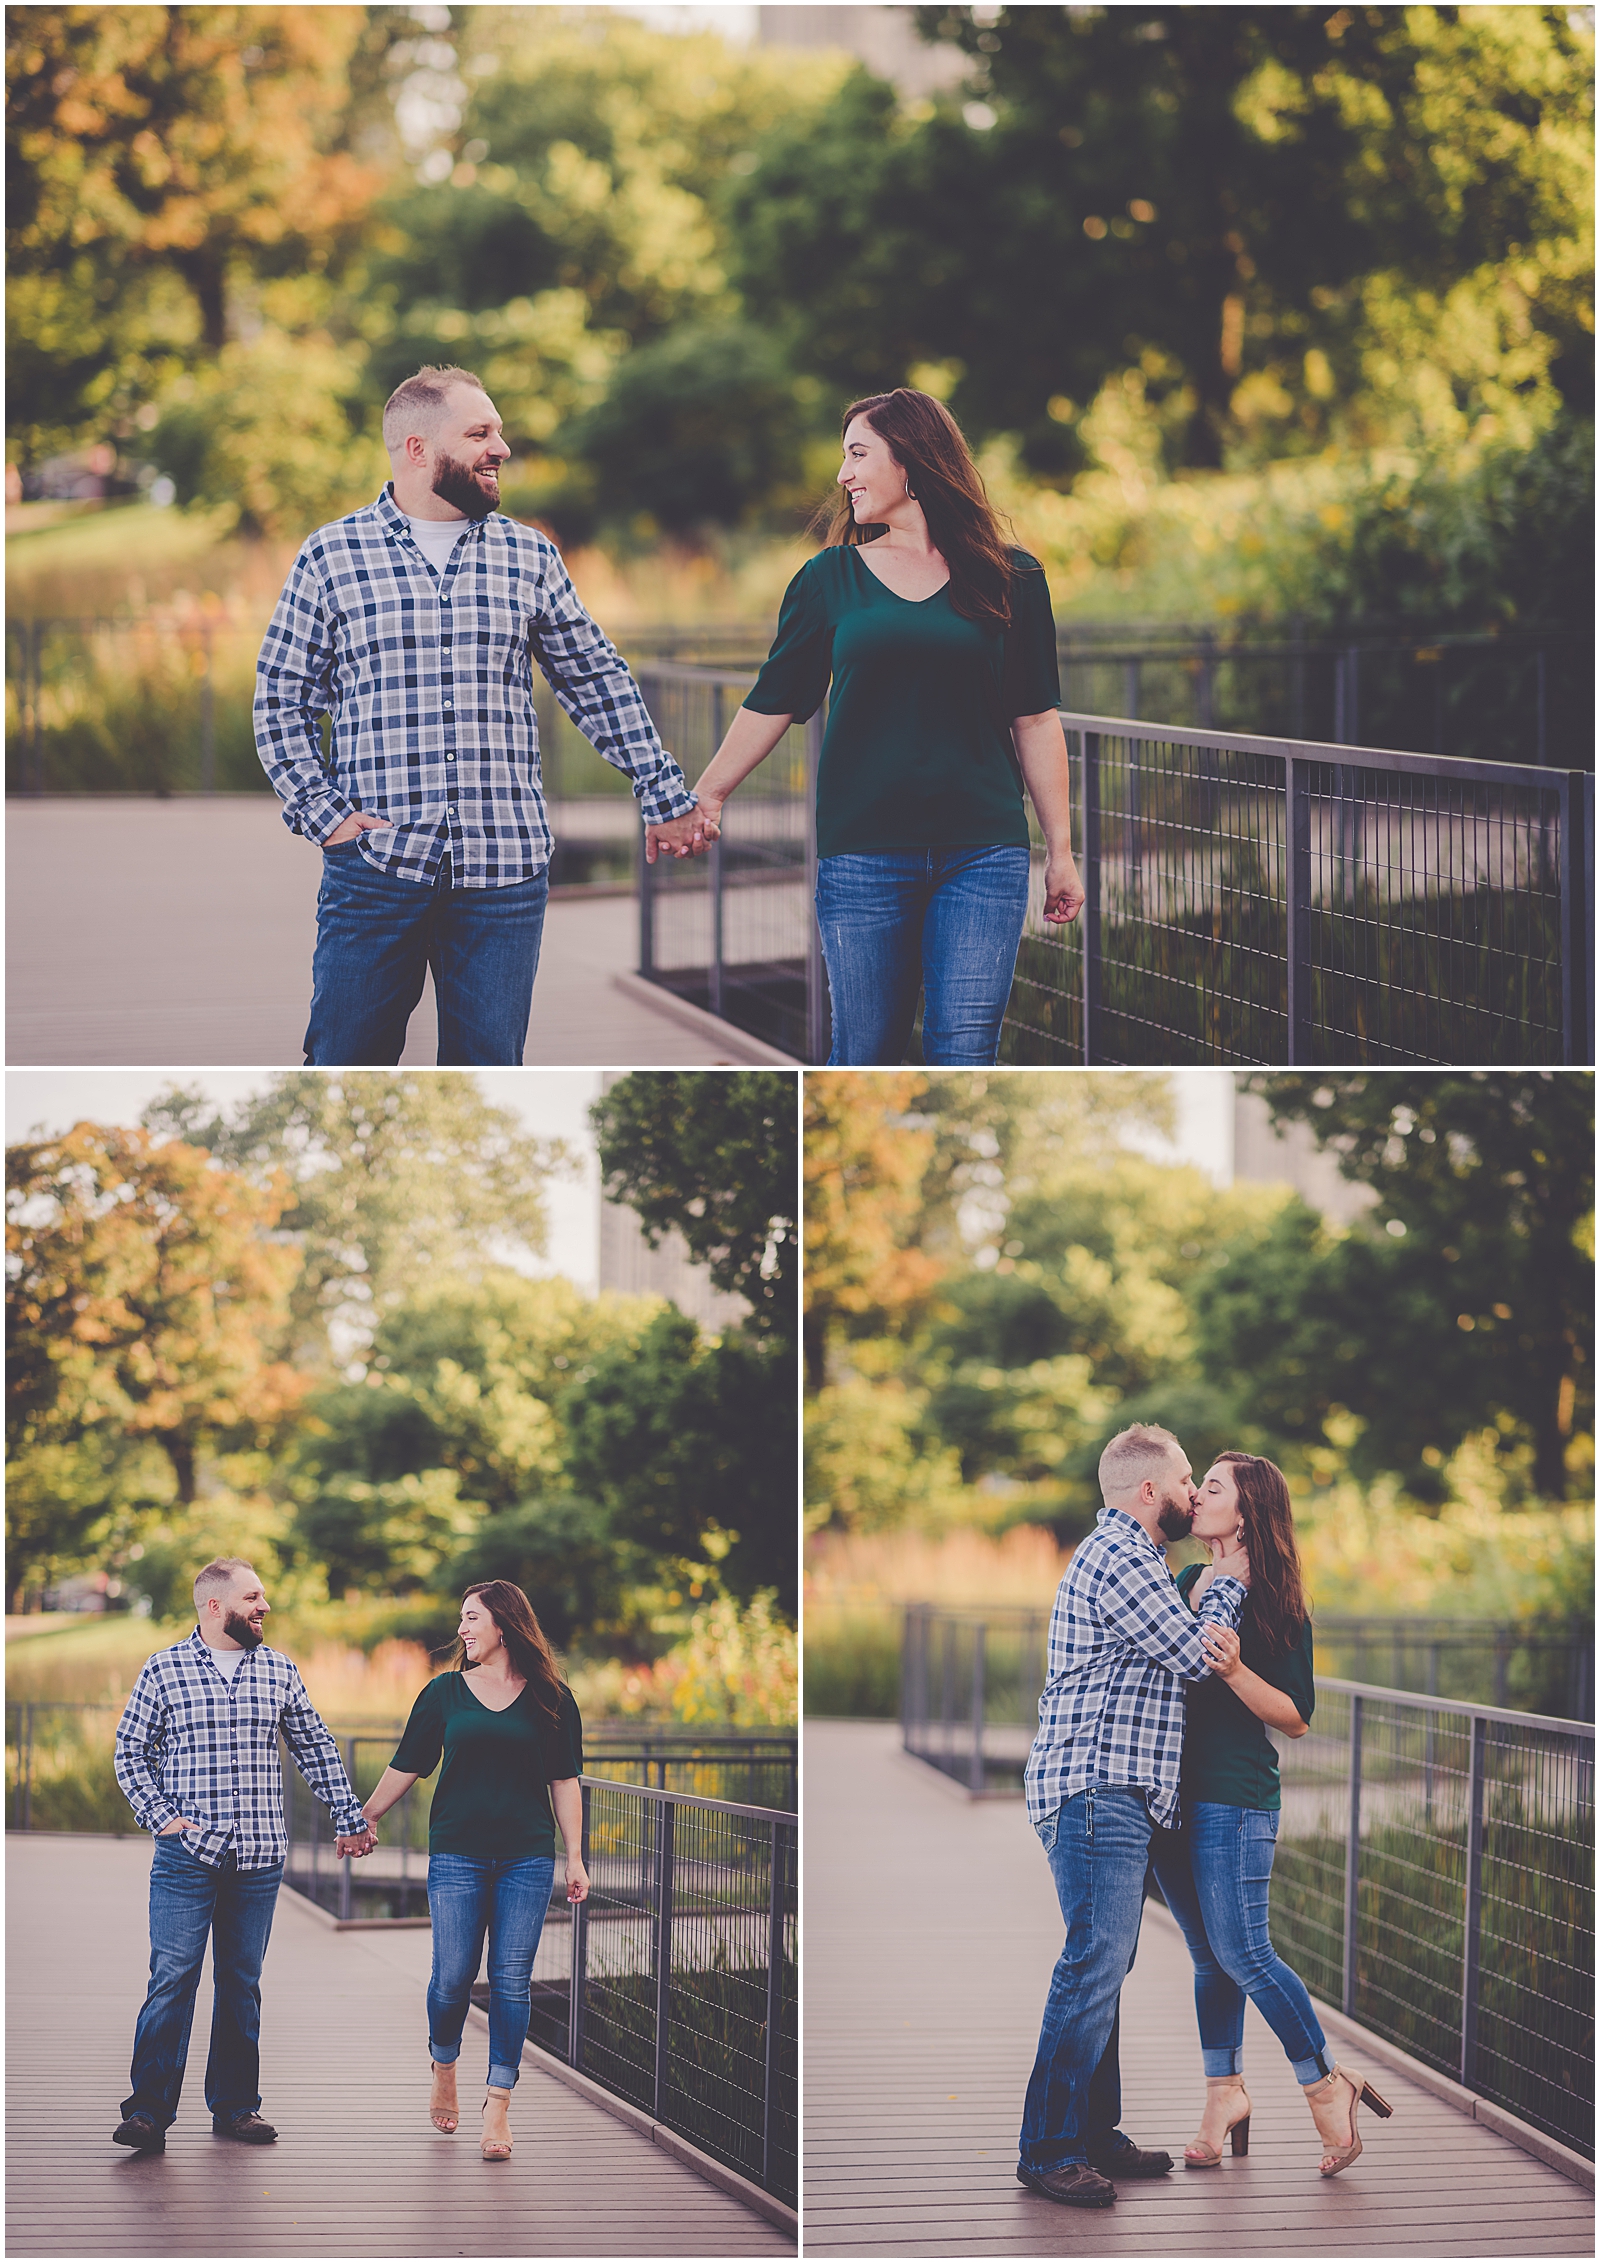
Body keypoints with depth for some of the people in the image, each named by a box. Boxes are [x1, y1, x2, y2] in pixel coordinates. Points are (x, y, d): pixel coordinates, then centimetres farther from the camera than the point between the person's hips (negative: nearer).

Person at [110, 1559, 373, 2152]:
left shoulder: (279, 1671, 10)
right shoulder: (163, 1670, 1)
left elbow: (315, 1748, 18)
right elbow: (131, 1752, 5)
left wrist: (349, 1818, 15)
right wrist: (161, 1815, -7)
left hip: (259, 1858, 3)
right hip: (185, 1855, -3)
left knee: (242, 1982, 8)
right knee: (172, 1977, -10)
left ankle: (235, 2104, 15)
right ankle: (149, 2109, -9)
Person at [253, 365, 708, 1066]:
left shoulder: (530, 558, 12)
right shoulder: (331, 556, 4)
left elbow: (597, 684, 18)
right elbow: (283, 699, 6)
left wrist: (663, 796, 15)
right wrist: (325, 814, -6)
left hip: (504, 873, 2)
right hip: (375, 867, -2)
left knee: (485, 1072, 3)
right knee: (342, 1068, -1)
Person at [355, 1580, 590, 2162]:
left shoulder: (550, 1698, 6)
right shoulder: (444, 1693, 6)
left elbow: (564, 1782, 7)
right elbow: (406, 1767, 13)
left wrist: (575, 1858, 4)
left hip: (526, 1857, 0)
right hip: (457, 1854, 0)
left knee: (511, 1981, -4)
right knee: (453, 1977, -4)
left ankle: (498, 2108, 1)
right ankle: (443, 2066, 25)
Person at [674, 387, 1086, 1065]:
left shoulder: (1008, 579, 5)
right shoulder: (830, 579, 8)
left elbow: (1036, 721, 8)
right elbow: (773, 703, 12)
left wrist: (1060, 849, 7)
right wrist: (706, 794, 7)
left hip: (982, 854, -1)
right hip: (862, 851, 1)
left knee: (963, 1058, -9)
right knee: (864, 1059, 2)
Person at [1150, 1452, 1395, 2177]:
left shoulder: (1275, 1604, -8)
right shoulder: (1186, 1582, 12)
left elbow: (1296, 1718, -11)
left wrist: (1237, 1669, -23)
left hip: (1235, 1798, -7)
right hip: (1173, 1792, 7)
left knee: (1242, 1954, -7)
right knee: (1209, 1955, 13)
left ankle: (1326, 2085, 6)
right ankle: (1225, 2092, 22)